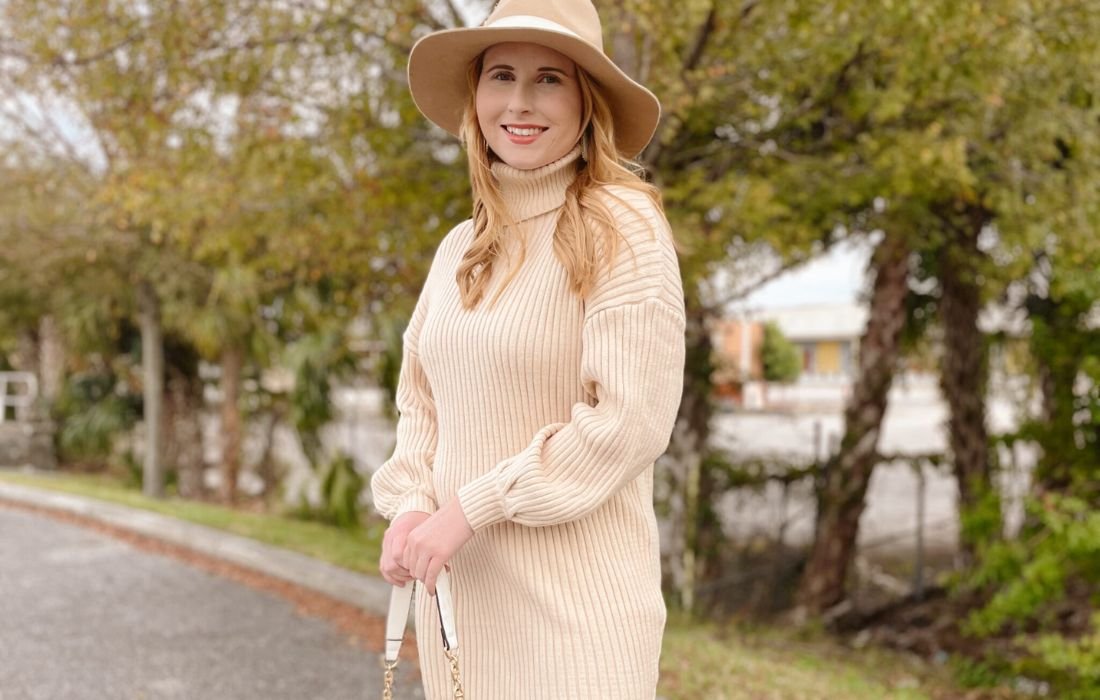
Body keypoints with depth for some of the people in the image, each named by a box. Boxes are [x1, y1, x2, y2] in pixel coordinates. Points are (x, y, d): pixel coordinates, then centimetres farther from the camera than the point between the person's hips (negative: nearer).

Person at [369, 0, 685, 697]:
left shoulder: (621, 226, -10)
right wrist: (409, 506, -5)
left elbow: (631, 420, -17)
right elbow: (422, 403, 14)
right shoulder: (461, 247, 10)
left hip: (574, 591, -6)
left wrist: (470, 508, -14)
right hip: (461, 585, 6)